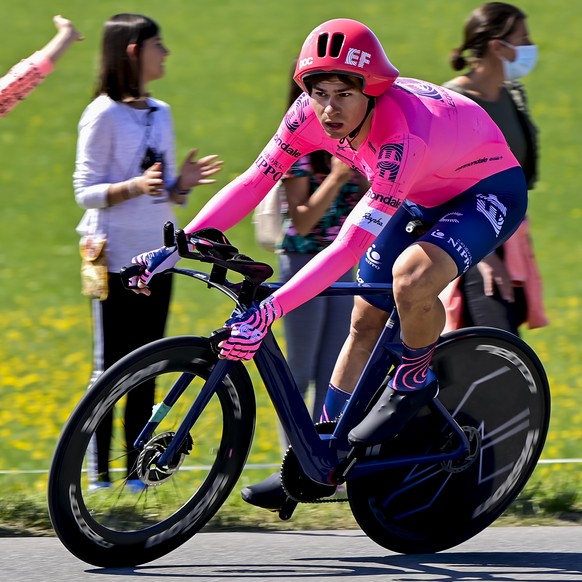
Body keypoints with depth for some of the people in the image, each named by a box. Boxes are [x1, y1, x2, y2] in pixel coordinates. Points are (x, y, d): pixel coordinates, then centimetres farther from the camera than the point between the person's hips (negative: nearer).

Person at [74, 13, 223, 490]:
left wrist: (182, 183, -6)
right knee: (110, 366, -4)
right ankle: (98, 471, 0)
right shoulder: (103, 115, -8)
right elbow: (86, 192, -10)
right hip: (115, 258, -6)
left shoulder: (160, 113, 12)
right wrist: (134, 187, -26)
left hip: (156, 256, 6)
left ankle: (137, 470, 9)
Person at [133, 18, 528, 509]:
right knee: (364, 320, 5)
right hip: (421, 194, 7)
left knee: (412, 274, -34)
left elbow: (350, 247, -43)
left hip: (489, 188, -7)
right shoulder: (312, 114, -21)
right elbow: (253, 183, -17)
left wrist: (269, 312, -49)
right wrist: (175, 248, -27)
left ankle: (414, 382, -6)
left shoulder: (401, 136, -40)